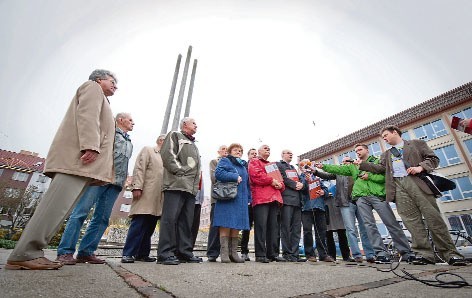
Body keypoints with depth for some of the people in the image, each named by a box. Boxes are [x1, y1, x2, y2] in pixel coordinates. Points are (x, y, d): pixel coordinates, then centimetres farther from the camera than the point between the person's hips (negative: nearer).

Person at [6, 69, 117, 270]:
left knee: (59, 206, 3)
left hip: (81, 161, 9)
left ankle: (29, 253, 4)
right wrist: (90, 145, -22)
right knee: (57, 205, -14)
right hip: (78, 157, -9)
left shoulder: (99, 98, 36)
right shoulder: (92, 87, 9)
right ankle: (23, 255, -11)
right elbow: (87, 115, -10)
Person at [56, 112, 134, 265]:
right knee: (81, 212, -8)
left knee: (102, 218, 2)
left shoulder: (129, 143, 28)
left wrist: (124, 180, 13)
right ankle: (65, 251, -2)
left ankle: (86, 252, 7)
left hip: (115, 183, 6)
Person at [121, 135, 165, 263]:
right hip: (146, 195, -6)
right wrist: (137, 187, -15)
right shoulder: (147, 150, 6)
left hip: (158, 198, 6)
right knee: (138, 225, -6)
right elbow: (139, 169, -5)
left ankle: (142, 254, 16)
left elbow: (167, 176, 16)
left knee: (149, 227, 8)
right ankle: (128, 254, 2)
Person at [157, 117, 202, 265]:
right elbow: (167, 154, -8)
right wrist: (180, 171, -12)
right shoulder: (175, 135, 8)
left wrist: (196, 183, 15)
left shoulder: (193, 145, 31)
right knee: (170, 218, -9)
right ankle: (165, 253, -4)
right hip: (176, 185, -8)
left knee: (187, 221, 8)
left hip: (191, 187, 8)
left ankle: (184, 252, 14)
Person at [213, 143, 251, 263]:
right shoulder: (225, 161, 5)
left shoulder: (243, 165, 25)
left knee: (237, 226, 6)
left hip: (241, 200, 6)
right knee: (226, 226, -8)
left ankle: (233, 253, 14)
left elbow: (247, 183, 25)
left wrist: (248, 198, 14)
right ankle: (224, 253, 0)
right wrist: (235, 177, -11)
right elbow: (218, 173, -13)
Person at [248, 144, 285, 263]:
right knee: (261, 226, -9)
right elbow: (256, 175, -9)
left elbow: (279, 179, 25)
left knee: (273, 226, 7)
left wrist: (280, 185, 2)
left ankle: (273, 253, 14)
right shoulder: (254, 162, 10)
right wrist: (271, 181, -8)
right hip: (261, 198, -7)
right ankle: (260, 255, -3)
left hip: (274, 198, 7)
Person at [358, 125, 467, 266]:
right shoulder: (386, 154, 26)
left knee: (433, 217, -7)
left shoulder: (417, 143, 17)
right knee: (411, 220, -5)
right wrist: (362, 164, 3)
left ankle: (450, 253, 3)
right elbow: (380, 168, 14)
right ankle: (424, 253, -3)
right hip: (398, 186, 3)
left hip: (417, 182, -3)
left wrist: (421, 167, -9)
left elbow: (433, 158, 10)